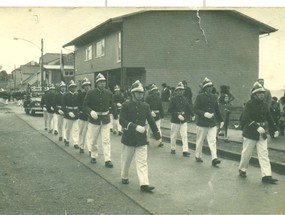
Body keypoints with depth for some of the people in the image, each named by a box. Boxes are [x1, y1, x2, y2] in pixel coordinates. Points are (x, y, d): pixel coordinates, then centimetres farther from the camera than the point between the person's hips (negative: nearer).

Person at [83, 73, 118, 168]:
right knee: (93, 140, 10)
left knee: (106, 140, -3)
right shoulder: (90, 93, -6)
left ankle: (107, 160, -2)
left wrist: (116, 118, 10)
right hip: (94, 119, -1)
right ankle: (93, 156, 29)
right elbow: (85, 105, -5)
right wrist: (91, 112, -23)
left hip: (106, 119, 1)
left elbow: (113, 106, 8)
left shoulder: (109, 93, 0)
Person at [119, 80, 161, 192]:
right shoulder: (126, 105, -7)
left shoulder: (145, 106, 4)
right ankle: (124, 177, 35)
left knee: (142, 162, -4)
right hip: (128, 138, -2)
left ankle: (144, 184, -8)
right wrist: (135, 127, -26)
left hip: (141, 138, 2)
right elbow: (122, 121, -16)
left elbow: (151, 121, 8)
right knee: (126, 160, 13)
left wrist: (157, 135, 7)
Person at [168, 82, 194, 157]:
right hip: (175, 120, -3)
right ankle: (173, 149, 26)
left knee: (184, 135, -5)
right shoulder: (173, 99, -7)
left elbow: (189, 107, 11)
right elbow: (170, 109, -13)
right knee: (173, 136, 8)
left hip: (183, 120, 3)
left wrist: (192, 115, -1)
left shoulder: (184, 99, 6)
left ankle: (185, 151, -5)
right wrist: (178, 115, -20)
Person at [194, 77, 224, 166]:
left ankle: (214, 158, -8)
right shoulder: (200, 96, -6)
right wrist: (204, 114, -25)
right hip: (202, 123, -3)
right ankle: (198, 156, 25)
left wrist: (221, 120, 16)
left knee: (213, 141, -5)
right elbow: (195, 109, -11)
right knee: (200, 141, 9)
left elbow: (217, 109, 17)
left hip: (212, 123, 3)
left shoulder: (214, 97, 9)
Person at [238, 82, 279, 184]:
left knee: (264, 154, -1)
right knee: (247, 153, 7)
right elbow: (246, 119, -23)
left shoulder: (264, 105, 8)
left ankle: (266, 176, -3)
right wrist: (257, 127, -32)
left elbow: (269, 117, 15)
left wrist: (275, 129, 8)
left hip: (262, 133, 6)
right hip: (250, 133, -5)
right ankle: (242, 169, 30)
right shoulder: (249, 104, -12)